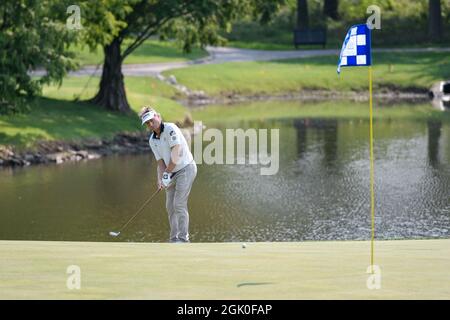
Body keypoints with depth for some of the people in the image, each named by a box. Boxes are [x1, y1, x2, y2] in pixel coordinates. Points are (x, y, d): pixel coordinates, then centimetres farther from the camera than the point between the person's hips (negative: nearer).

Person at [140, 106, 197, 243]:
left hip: (186, 168, -8)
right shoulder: (152, 140, 8)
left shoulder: (170, 129, -16)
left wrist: (167, 173, -16)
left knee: (179, 204, -13)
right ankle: (174, 238, 13)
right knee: (170, 206, 6)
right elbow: (160, 162, 8)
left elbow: (176, 153, -21)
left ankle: (183, 238, -10)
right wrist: (160, 180, -8)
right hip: (173, 173, 8)